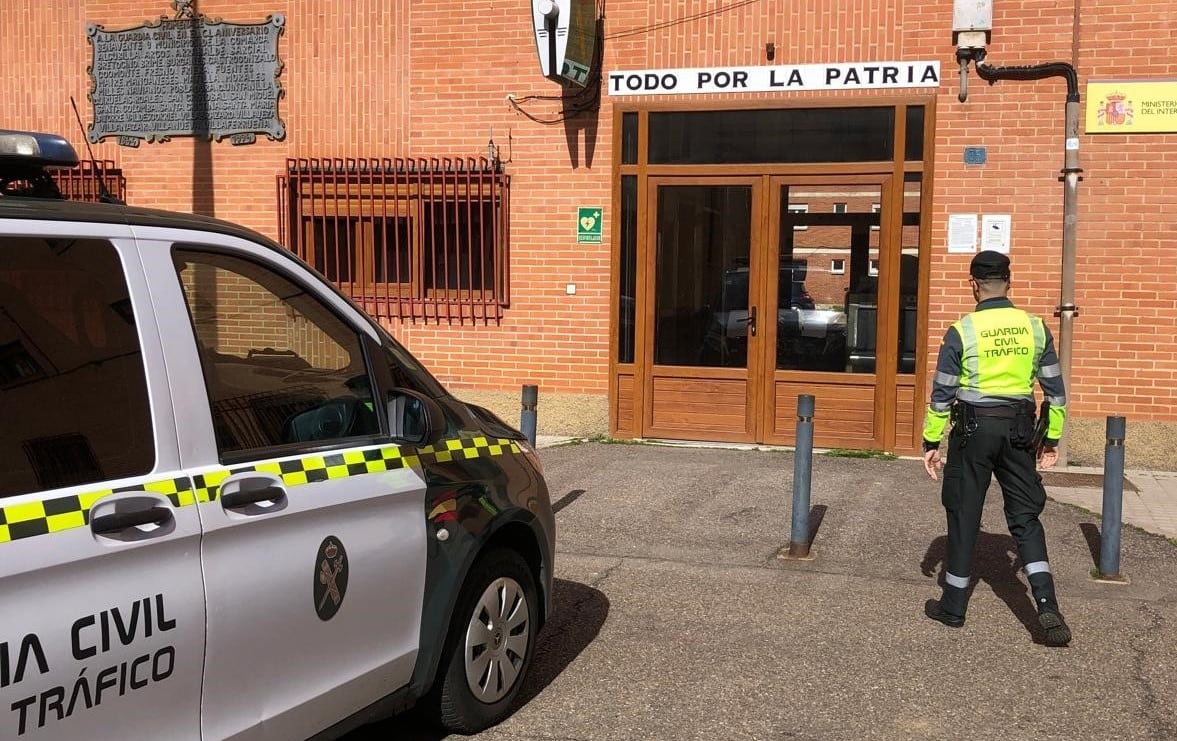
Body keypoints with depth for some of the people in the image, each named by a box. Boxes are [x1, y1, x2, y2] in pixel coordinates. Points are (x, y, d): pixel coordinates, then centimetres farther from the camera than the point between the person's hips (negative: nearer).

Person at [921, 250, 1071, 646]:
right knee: (1025, 516, 9)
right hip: (1019, 429, 3)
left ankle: (953, 606, 16)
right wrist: (1052, 438, 15)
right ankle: (1047, 605, -5)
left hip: (974, 428, -3)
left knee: (964, 516, 7)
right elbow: (1055, 390, 6)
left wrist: (931, 443, 2)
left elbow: (942, 393, -6)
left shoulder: (961, 331, -8)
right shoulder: (1035, 327, 1)